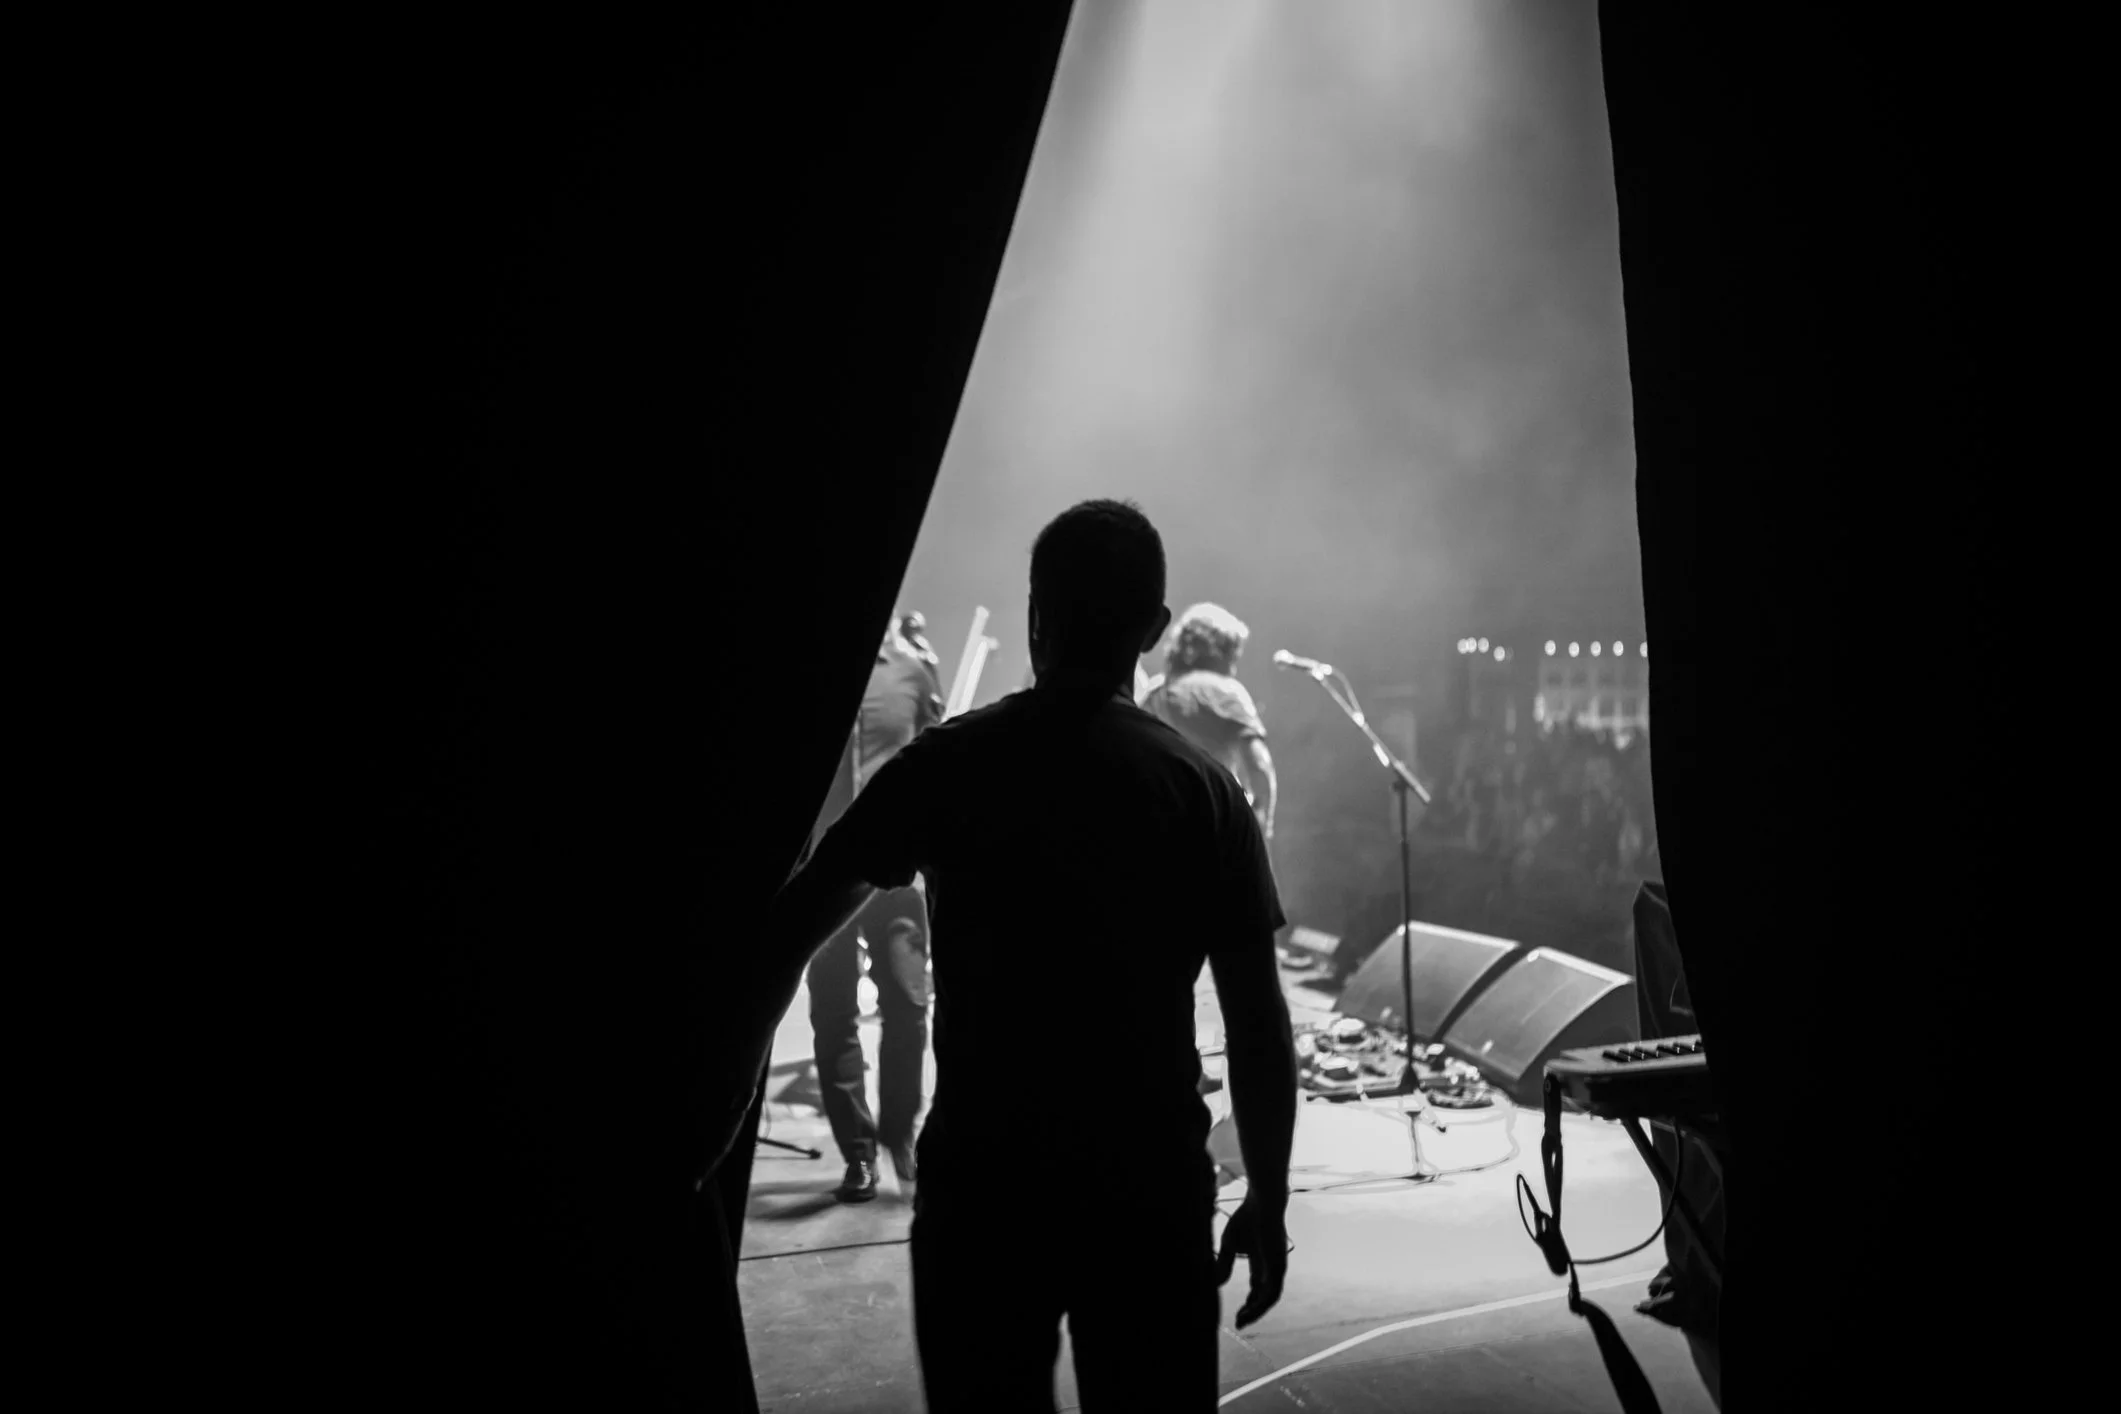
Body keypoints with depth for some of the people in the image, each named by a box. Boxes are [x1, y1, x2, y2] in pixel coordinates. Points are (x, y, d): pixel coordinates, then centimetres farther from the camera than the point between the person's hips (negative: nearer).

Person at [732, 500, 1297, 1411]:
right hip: (1149, 1186, 0)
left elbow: (780, 945, -2)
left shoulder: (947, 764, -3)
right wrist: (1268, 1202, 6)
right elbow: (1258, 1024, -5)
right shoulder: (1202, 789, -3)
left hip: (978, 1181, 0)